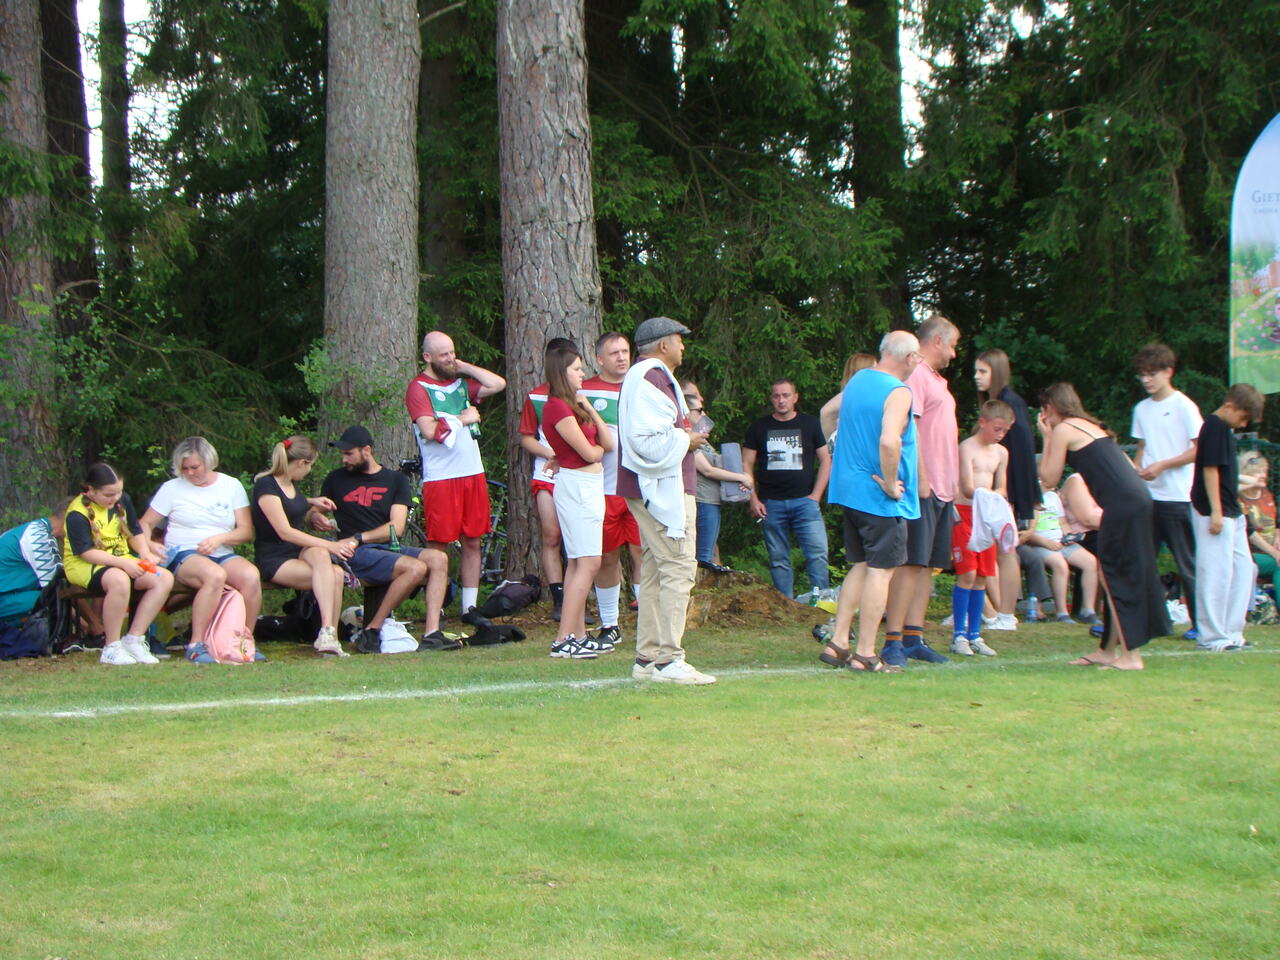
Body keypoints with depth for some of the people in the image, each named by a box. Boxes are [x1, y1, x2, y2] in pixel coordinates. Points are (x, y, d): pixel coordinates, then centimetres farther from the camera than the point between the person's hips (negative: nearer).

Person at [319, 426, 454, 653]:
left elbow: (396, 528, 0)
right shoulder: (336, 479, 14)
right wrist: (316, 519, -9)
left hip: (389, 548, 3)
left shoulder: (395, 480, 12)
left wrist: (358, 538, -12)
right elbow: (313, 512, 17)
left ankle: (432, 634, -31)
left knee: (438, 558, -24)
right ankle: (371, 631, -24)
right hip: (357, 555, -3)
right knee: (416, 568, -30)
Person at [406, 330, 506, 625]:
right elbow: (429, 430, -17)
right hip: (440, 477, -6)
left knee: (472, 542, 7)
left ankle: (469, 608, 13)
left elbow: (498, 384, 3)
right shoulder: (419, 388, -5)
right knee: (437, 546, -4)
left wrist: (464, 367, 4)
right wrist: (463, 419, -6)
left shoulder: (461, 382, 15)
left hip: (473, 473, 6)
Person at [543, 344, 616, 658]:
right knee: (588, 563, -13)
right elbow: (590, 453, -15)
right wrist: (598, 448, 7)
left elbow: (609, 443, 8)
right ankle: (563, 640, -14)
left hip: (589, 487, 10)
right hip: (576, 485, -10)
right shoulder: (558, 407, -14)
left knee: (578, 564, 10)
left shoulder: (573, 405, 16)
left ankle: (578, 635, 12)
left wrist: (589, 409, 0)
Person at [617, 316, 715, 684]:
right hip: (661, 488, -12)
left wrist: (681, 429, 13)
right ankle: (667, 658, -13)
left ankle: (647, 658, 14)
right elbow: (648, 440, -24)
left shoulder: (646, 375, 21)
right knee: (679, 568, -12)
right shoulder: (651, 378, -15)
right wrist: (686, 440, -10)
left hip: (656, 488, 12)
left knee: (654, 571, 11)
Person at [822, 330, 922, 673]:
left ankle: (837, 642, 15)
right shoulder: (898, 392, -16)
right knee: (881, 571, -3)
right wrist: (891, 484, -19)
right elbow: (889, 441, -31)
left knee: (861, 566, 17)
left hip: (849, 490, 8)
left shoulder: (857, 380, 11)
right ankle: (865, 654, -2)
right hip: (880, 499, -8)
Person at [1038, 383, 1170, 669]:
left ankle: (1131, 655, -6)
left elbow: (1049, 479, 3)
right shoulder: (1089, 426, 25)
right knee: (1129, 574, 14)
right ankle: (1109, 650, 21)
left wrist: (1046, 438, 11)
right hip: (1137, 498, 9)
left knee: (1115, 576, -4)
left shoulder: (1063, 430, 0)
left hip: (1122, 503, -9)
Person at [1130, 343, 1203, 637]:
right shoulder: (1142, 409, 14)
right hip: (1147, 496, 6)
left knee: (1188, 563, -1)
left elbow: (1199, 450, -7)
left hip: (1178, 498, -6)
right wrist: (1136, 471, 0)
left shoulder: (1184, 406, -5)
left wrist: (1163, 465, -14)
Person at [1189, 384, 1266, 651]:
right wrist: (1216, 512, -21)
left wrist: (1233, 510, 20)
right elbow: (1210, 469, -18)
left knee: (1243, 568, 12)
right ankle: (1212, 637, -5)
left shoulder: (1224, 429, 17)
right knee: (1217, 572, -8)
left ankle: (1231, 631, 17)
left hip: (1230, 512, 10)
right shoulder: (1215, 427, -13)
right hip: (1214, 511, -10)